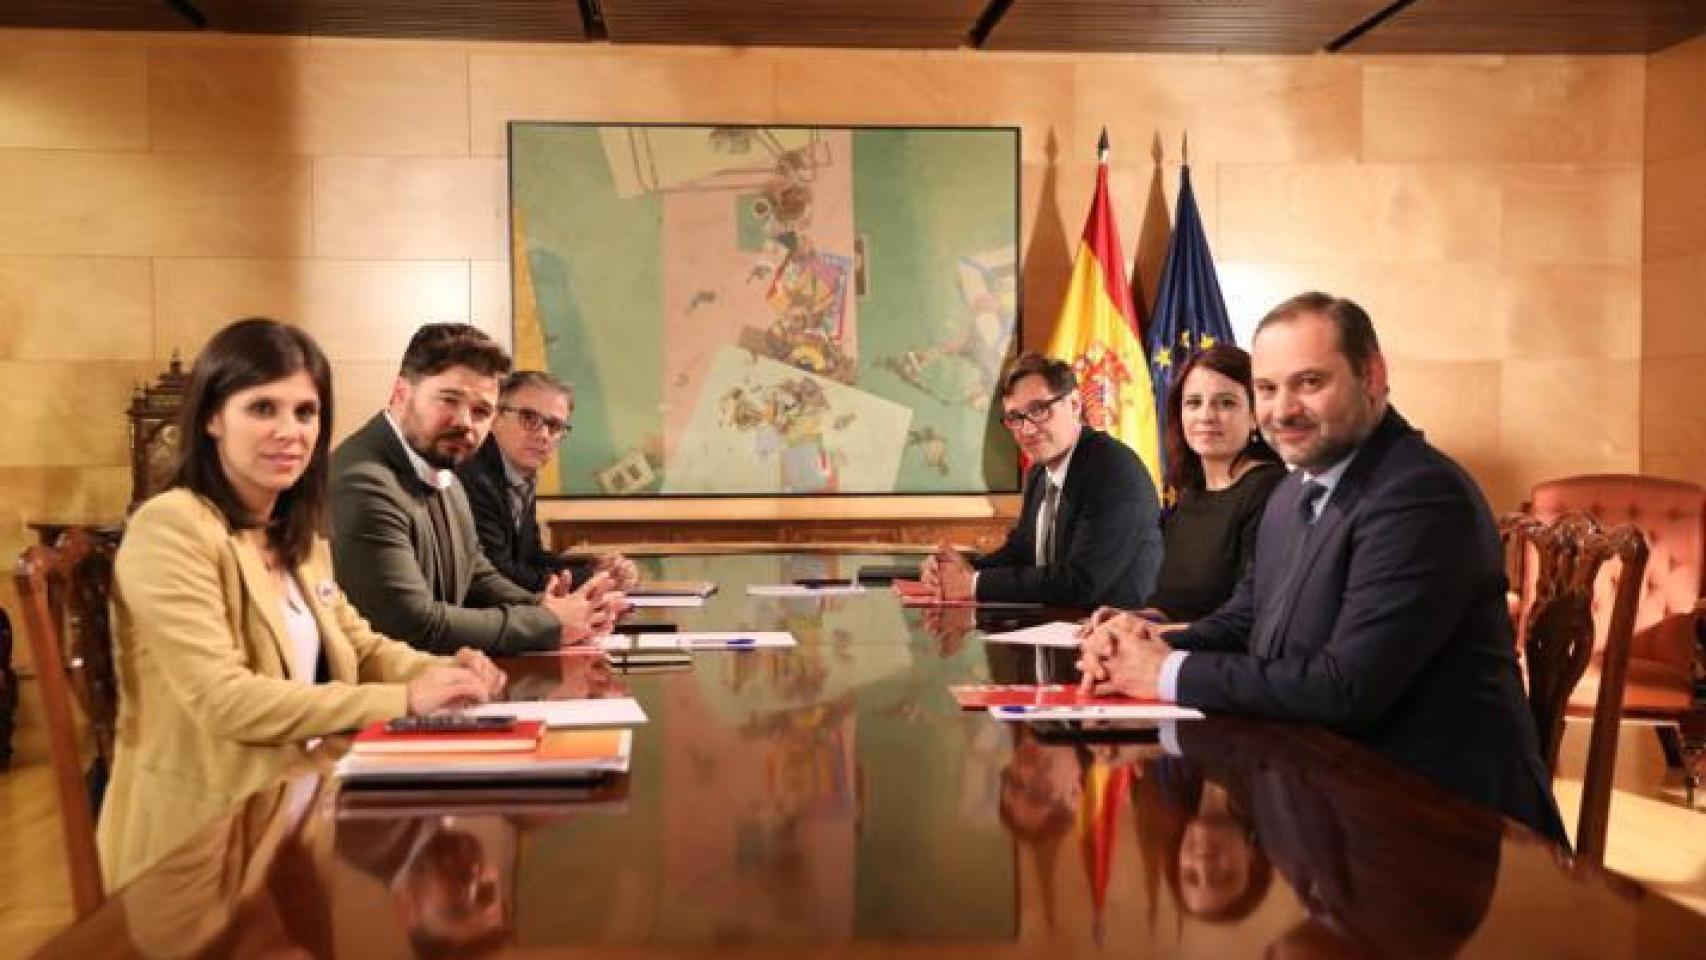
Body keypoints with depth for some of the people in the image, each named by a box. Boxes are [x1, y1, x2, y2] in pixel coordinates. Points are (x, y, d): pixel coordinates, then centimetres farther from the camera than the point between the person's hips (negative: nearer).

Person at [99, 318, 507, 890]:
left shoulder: (297, 538, 12)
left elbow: (360, 648, 17)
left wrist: (446, 673, -5)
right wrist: (403, 699, -23)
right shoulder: (171, 528, -15)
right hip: (205, 836, -8)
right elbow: (223, 699, -23)